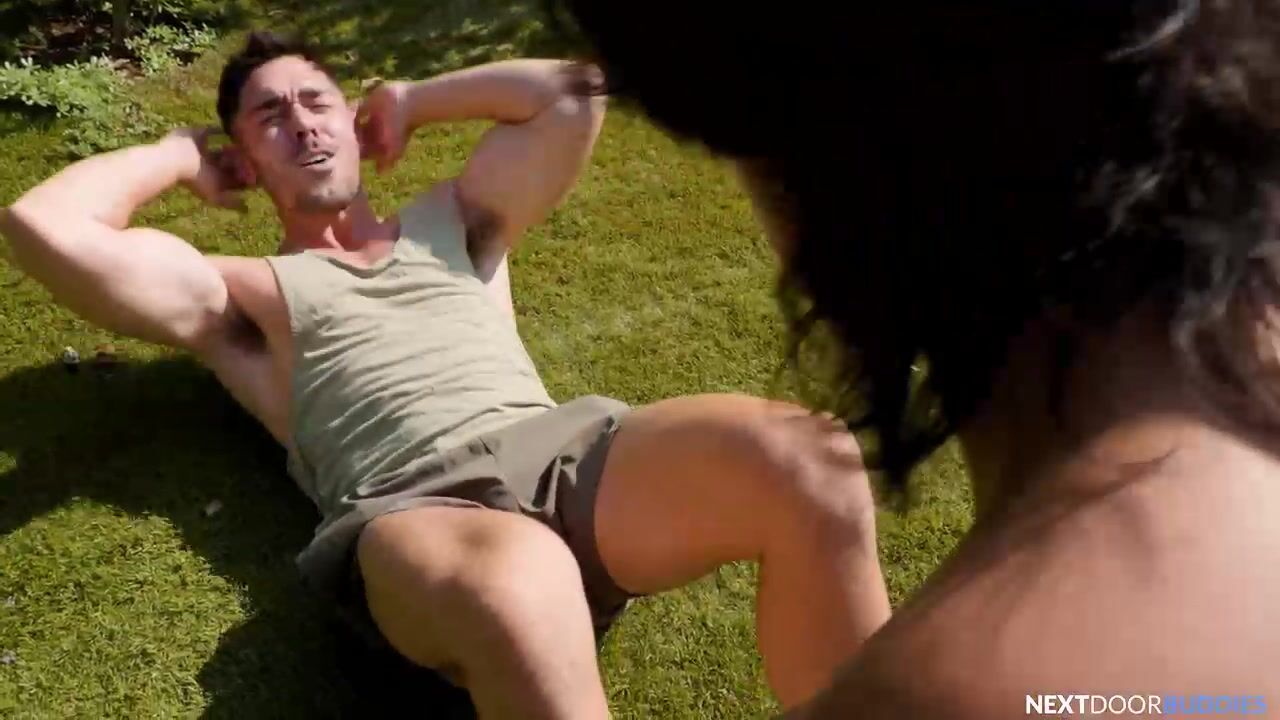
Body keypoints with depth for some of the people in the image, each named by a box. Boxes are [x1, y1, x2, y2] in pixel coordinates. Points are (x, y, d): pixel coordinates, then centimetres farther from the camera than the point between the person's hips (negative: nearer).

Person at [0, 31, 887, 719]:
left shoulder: (454, 223, 32)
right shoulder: (239, 293, 24)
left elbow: (575, 90, 28)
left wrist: (408, 103, 36)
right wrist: (181, 156, 29)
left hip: (571, 456, 4)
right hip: (409, 515, -3)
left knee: (810, 460, -27)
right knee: (519, 591, -43)